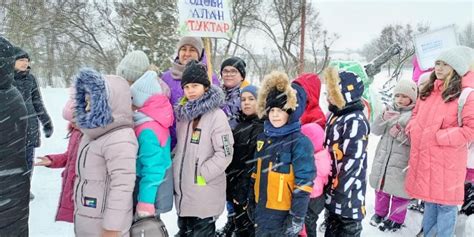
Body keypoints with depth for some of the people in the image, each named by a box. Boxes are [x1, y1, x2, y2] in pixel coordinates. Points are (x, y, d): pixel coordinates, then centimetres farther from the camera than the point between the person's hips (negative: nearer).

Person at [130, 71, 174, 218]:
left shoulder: (147, 130, -25)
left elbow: (152, 169, -25)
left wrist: (145, 202, -23)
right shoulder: (156, 120, 3)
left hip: (151, 191, -9)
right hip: (156, 187, 9)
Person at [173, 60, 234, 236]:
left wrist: (202, 175, -16)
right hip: (183, 191, 7)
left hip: (205, 195, -7)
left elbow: (225, 153, -17)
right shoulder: (183, 113, 10)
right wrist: (175, 170, 10)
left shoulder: (216, 115, -13)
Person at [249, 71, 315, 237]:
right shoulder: (263, 138, 6)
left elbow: (303, 184, -17)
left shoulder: (300, 142, -15)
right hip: (261, 211, 7)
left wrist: (297, 217, -18)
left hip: (284, 213, -7)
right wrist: (251, 203, 15)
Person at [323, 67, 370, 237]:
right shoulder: (335, 115, 9)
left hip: (348, 191, -9)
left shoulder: (356, 121, -19)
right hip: (332, 187, 9)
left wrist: (341, 190, -22)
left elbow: (353, 160, -24)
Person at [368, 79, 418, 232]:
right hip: (383, 156, 5)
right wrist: (383, 118, -17)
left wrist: (400, 134, -24)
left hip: (402, 161, -5)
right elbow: (375, 130, -1)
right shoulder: (390, 109, 4)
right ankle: (380, 212, 38)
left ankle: (396, 219, 25)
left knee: (399, 191, 7)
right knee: (381, 187, 19)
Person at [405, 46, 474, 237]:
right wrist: (413, 129, 2)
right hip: (423, 156, 7)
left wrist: (438, 137, -19)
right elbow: (416, 114, 22)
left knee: (445, 203, 5)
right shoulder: (428, 89, 10)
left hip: (447, 160, -7)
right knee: (429, 200, 22)